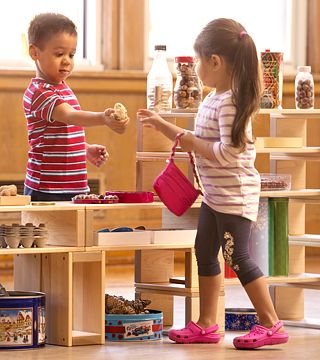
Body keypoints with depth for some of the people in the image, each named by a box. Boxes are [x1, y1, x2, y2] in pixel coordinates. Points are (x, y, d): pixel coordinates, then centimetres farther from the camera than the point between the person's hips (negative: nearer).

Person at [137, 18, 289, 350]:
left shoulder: (231, 103, -20)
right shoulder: (212, 99, 11)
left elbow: (227, 152, -27)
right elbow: (199, 143, 21)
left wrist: (189, 141, -19)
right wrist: (163, 126, 19)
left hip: (235, 195, -10)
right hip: (215, 194, 10)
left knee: (237, 258, -8)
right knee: (205, 254, 13)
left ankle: (270, 325, -2)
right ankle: (206, 325, 20)